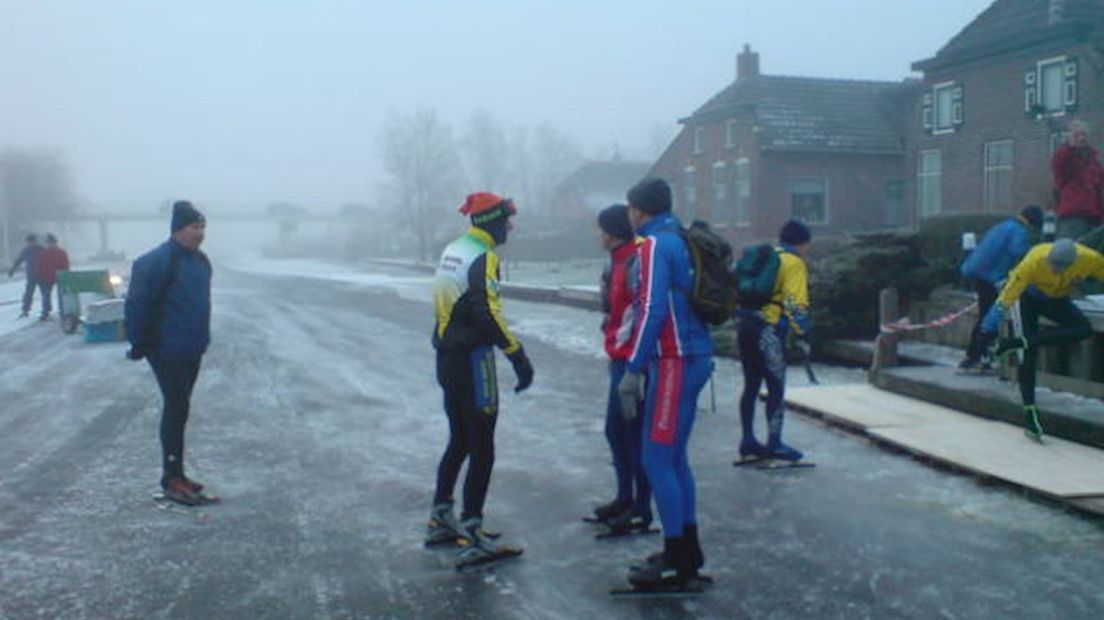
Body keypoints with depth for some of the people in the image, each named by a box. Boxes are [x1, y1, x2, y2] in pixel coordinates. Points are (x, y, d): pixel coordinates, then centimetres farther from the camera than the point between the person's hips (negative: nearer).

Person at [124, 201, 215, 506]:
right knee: (176, 409, -6)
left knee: (179, 409, 14)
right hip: (167, 351, -8)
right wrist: (139, 343, -15)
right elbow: (137, 303, -17)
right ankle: (172, 479, 2)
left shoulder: (200, 260, 9)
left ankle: (175, 474, 24)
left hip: (192, 351, 8)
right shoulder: (157, 261, -18)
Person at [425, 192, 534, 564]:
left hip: (446, 360, 9)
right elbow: (489, 314, -25)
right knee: (481, 450, -3)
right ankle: (470, 534, -2)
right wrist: (518, 357, -23)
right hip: (472, 361, -9)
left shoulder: (452, 251, 13)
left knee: (458, 441, 21)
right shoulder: (483, 257, -15)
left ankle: (439, 520, 29)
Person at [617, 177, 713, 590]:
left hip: (674, 362, -9)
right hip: (692, 358, 9)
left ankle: (676, 559, 0)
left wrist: (633, 371, -18)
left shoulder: (654, 246, -11)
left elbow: (653, 311, -19)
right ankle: (688, 550, 24)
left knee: (656, 460, -4)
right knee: (674, 458, 16)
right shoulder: (680, 241, 16)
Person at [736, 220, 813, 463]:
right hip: (769, 330, -8)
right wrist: (802, 331, -8)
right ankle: (774, 443, 0)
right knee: (776, 387, -1)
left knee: (751, 384, 14)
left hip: (745, 326, 8)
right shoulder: (794, 263, -4)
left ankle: (748, 441, 18)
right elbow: (795, 302, -13)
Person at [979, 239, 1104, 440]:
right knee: (1028, 356, -11)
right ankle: (1029, 411, -3)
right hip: (1028, 297, -3)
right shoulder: (1034, 261, -37)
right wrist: (991, 326, -32)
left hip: (1058, 300, 4)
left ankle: (1019, 343, -22)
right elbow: (1009, 294, -33)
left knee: (1084, 329, -22)